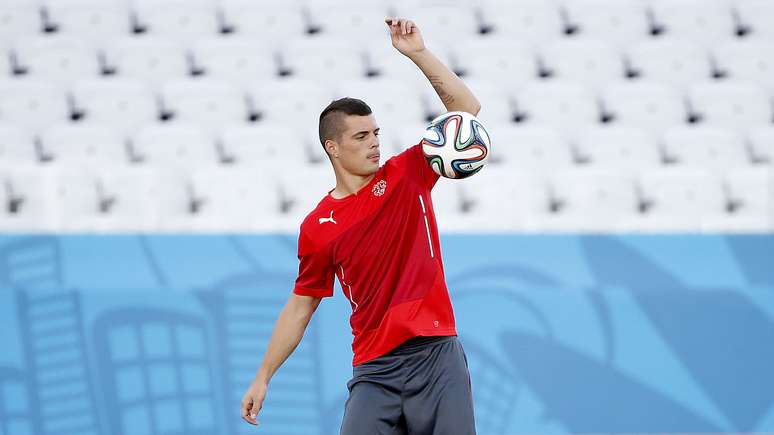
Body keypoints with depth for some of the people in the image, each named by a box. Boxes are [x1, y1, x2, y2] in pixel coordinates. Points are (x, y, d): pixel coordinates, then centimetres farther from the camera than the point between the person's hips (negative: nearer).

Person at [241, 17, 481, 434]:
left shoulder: (406, 176, 6)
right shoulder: (317, 227, 7)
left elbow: (466, 109, 3)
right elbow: (300, 306, 14)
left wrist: (418, 53, -6)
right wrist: (263, 377, 11)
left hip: (437, 357, 0)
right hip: (375, 371, 0)